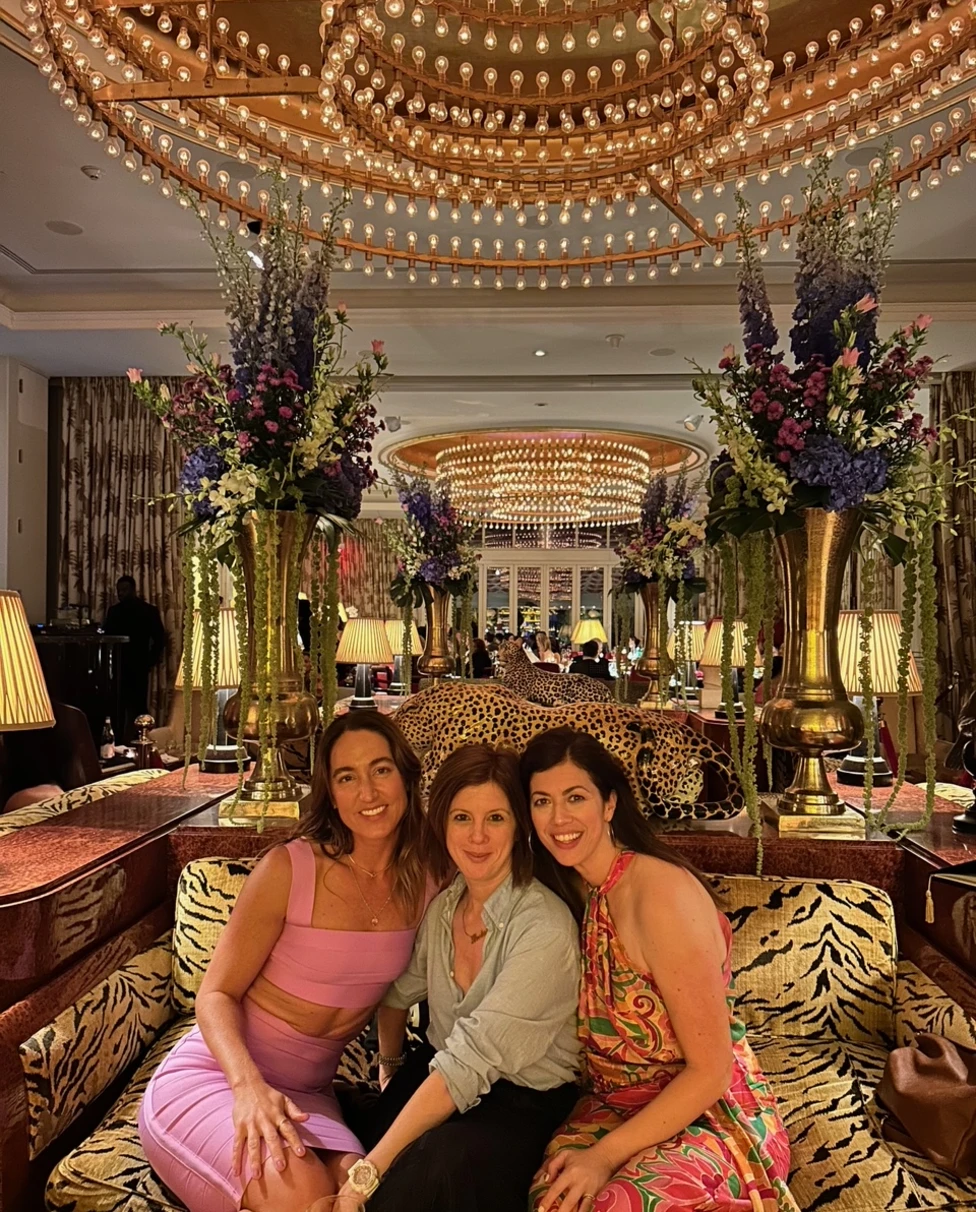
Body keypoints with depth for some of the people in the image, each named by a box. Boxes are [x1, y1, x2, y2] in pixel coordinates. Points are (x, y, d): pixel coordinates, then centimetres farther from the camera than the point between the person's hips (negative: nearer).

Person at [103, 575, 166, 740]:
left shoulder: (148, 610, 1)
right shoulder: (114, 610, 12)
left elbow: (159, 638, 1)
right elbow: (106, 636, 14)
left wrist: (151, 662, -4)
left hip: (138, 667, -3)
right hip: (117, 666, 3)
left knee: (138, 707, -5)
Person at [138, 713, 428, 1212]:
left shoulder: (423, 880, -4)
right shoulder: (289, 869, -16)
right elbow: (217, 993, -11)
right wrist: (249, 1085, -26)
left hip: (305, 1093, 3)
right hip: (213, 1075, -2)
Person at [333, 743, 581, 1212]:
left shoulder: (544, 930, -25)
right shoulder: (441, 905, -4)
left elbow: (471, 1063, -27)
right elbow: (400, 991, 16)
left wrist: (369, 1172, -26)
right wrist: (389, 1066, 26)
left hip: (524, 1101, -5)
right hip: (437, 1074, 5)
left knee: (435, 1165, -34)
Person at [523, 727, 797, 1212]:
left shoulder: (660, 893, -23)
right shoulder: (577, 890, 1)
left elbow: (711, 1070, -18)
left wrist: (606, 1154, -18)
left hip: (708, 1116, -4)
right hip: (617, 1106, 4)